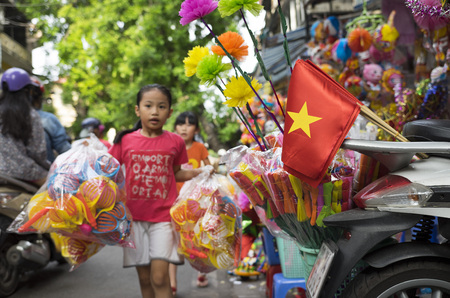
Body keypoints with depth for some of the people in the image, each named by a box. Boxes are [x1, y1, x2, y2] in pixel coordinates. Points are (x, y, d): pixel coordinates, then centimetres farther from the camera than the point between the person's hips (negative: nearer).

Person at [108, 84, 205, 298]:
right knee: (144, 278, 10)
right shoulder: (125, 140, 0)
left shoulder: (175, 142, 1)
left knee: (159, 276, -10)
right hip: (133, 216, 1)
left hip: (163, 216, -1)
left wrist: (201, 172, 1)